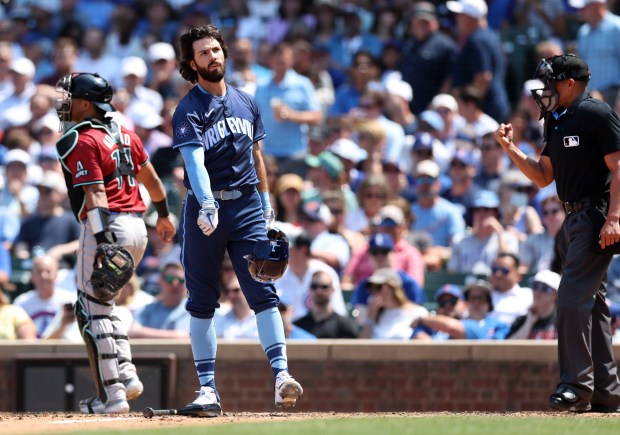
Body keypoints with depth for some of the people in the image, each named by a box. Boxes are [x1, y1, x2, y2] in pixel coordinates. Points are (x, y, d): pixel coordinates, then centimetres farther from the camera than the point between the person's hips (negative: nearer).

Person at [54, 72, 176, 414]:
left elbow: (96, 196, -20)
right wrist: (164, 215, 39)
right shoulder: (124, 135, 14)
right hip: (137, 227, 9)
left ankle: (111, 395, -5)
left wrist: (104, 244, -26)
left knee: (92, 310, -2)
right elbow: (151, 178, 24)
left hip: (107, 226, -9)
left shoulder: (81, 142, -11)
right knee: (99, 304, 21)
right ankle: (125, 375, 12)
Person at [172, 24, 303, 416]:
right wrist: (206, 204, -36)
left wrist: (266, 207, 18)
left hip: (247, 206, 3)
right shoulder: (189, 111, -6)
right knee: (202, 302, 3)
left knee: (263, 291, -8)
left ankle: (281, 374, -15)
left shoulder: (247, 104, 11)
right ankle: (208, 388, 6)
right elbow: (194, 160, -21)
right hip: (206, 207, -3)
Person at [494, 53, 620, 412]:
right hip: (574, 220, 10)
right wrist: (510, 148, 9)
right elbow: (544, 177, 22)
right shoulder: (559, 123, 17)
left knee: (573, 296, -15)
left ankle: (578, 385, -14)